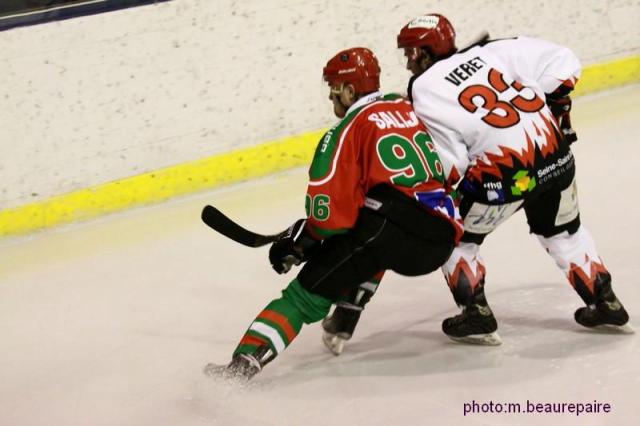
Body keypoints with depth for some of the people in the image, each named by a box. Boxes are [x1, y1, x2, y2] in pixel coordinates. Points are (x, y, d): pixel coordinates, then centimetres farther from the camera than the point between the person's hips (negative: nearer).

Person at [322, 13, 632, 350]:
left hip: (502, 176, -5)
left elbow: (448, 165, -8)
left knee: (456, 237, 19)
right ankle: (606, 304, 32)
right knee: (563, 232, 29)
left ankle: (476, 316, 18)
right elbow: (561, 62, 7)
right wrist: (556, 109, 20)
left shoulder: (424, 93, -2)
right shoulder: (488, 52, 10)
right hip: (556, 157, 5)